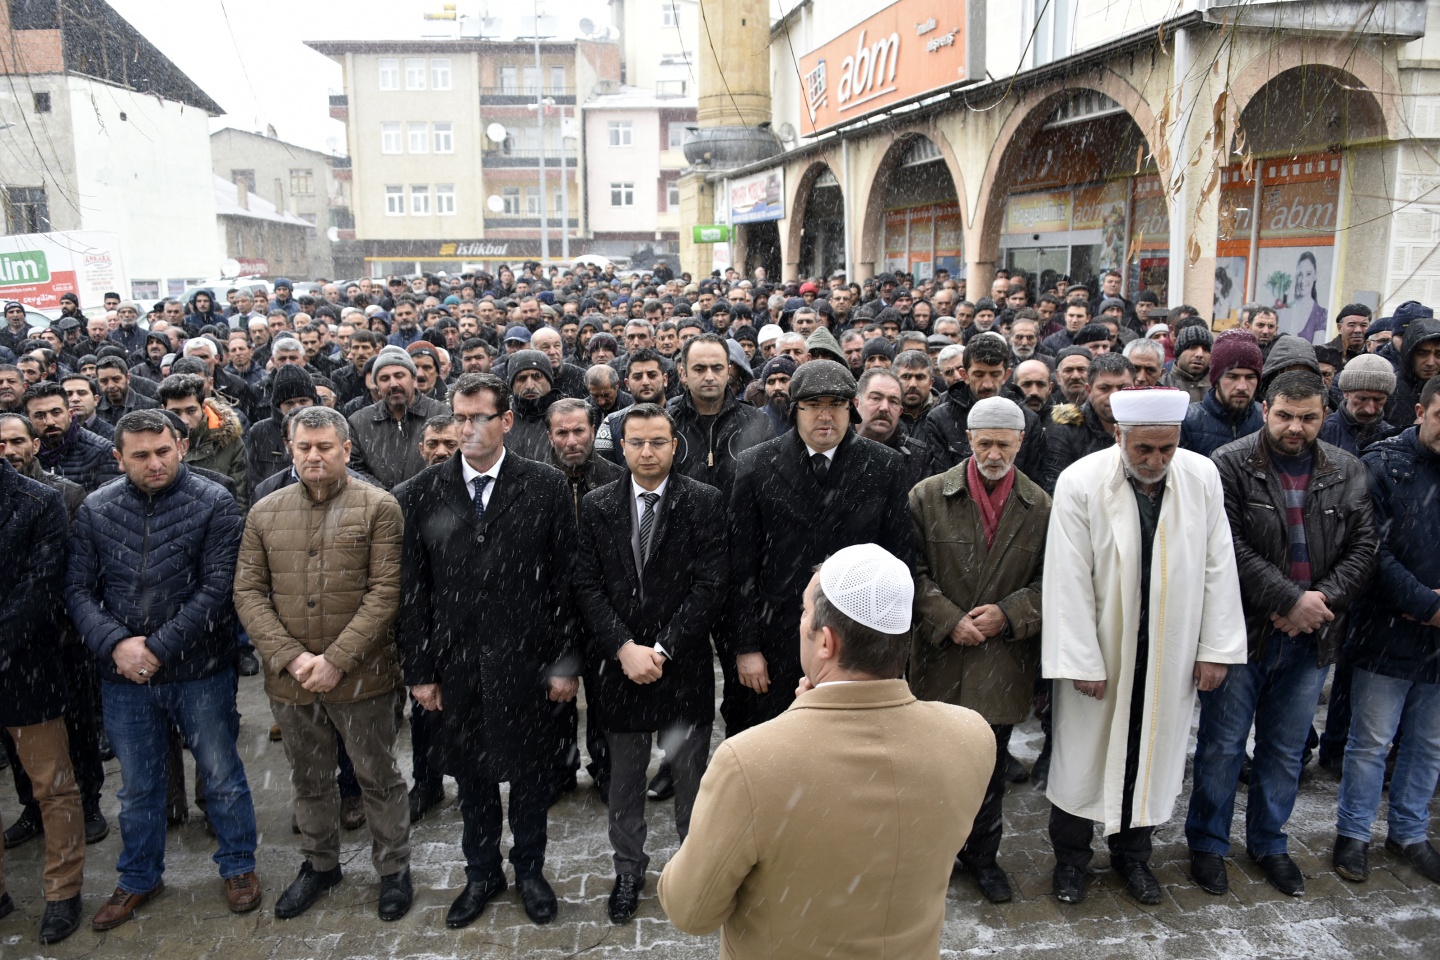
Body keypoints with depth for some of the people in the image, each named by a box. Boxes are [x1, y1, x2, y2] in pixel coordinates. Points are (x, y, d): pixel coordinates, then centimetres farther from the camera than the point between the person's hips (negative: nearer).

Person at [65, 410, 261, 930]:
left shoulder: (214, 504, -9)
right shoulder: (96, 510, 2)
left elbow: (217, 588, -14)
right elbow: (79, 589, 1)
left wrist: (159, 648, -17)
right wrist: (115, 644, -15)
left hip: (200, 671, -3)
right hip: (123, 674, 3)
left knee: (222, 774, 11)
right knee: (138, 784, 18)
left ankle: (238, 864, 31)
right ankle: (140, 877, 38)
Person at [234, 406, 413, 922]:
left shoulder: (378, 507, -7)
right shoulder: (265, 513, 5)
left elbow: (385, 591, -12)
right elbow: (248, 593, 2)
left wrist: (336, 660, -17)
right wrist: (290, 657, -11)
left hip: (361, 677, -3)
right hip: (290, 679, 4)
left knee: (378, 777, 11)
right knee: (309, 780, 20)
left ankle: (394, 868, 30)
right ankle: (319, 863, 41)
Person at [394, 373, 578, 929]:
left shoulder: (545, 487, -5)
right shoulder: (421, 494, -1)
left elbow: (565, 581, -4)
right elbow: (413, 590, 1)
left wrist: (566, 662, -6)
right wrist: (420, 670, -1)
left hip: (525, 662, -1)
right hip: (455, 664, 2)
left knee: (531, 773, 13)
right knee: (471, 776, 16)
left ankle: (529, 870, 36)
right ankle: (482, 872, 39)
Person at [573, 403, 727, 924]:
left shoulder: (705, 501, -6)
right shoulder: (597, 505, 2)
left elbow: (710, 585, -11)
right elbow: (588, 585, -2)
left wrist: (663, 650, -15)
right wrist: (625, 648, -13)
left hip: (683, 663, -2)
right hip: (618, 664, 2)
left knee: (691, 775, 12)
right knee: (624, 777, 16)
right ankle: (628, 870, 35)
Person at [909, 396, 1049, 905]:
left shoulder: (1040, 506, 2)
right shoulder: (928, 495, -2)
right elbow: (914, 571, -3)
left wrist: (1008, 614, -11)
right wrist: (949, 620, -13)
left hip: (1004, 660, 1)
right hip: (940, 655, -1)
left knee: (991, 765, 14)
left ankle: (981, 852, 33)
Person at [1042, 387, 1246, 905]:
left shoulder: (1203, 477, -6)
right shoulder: (1080, 483, -17)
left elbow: (1218, 567, 1)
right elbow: (1069, 581, -15)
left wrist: (1216, 648, 0)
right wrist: (1081, 660, -14)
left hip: (1170, 654, 3)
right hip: (1100, 650, -3)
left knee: (1152, 752, 17)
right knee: (1084, 754, 11)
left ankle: (1133, 852, 39)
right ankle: (1070, 857, 32)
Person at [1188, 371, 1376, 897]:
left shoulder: (1347, 473, 5)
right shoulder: (1230, 465, -10)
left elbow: (1362, 550, 2)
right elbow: (1229, 547, -17)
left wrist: (1323, 600, -13)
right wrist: (1289, 599, -20)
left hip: (1310, 637, 4)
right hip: (1243, 631, -4)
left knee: (1287, 749, 17)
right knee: (1222, 745, 7)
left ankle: (1269, 842, 36)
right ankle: (1207, 843, 24)